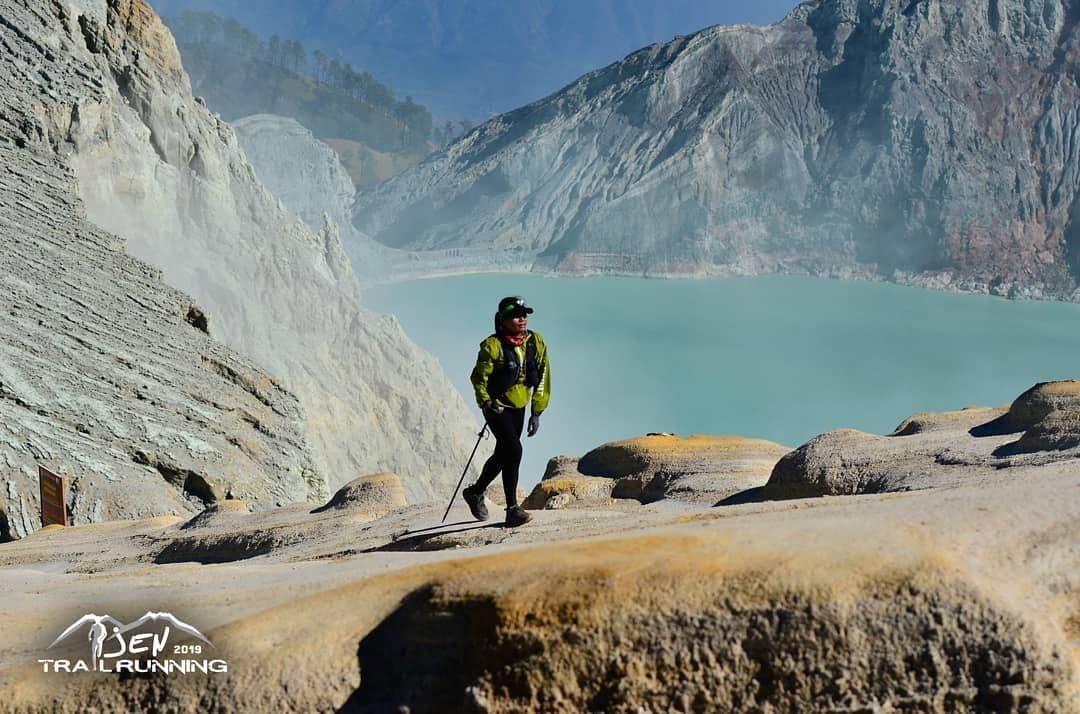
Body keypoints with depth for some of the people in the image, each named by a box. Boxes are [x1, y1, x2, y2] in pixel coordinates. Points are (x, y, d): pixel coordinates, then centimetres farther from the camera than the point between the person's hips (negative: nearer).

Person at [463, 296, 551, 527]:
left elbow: (543, 379, 4)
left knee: (503, 456, 17)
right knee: (514, 450, -20)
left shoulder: (536, 342, -3)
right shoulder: (493, 345, -17)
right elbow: (479, 377, -8)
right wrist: (486, 403, -19)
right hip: (496, 407, -6)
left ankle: (475, 492, 41)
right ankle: (512, 509, -14)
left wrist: (537, 412, 4)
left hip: (518, 407, 6)